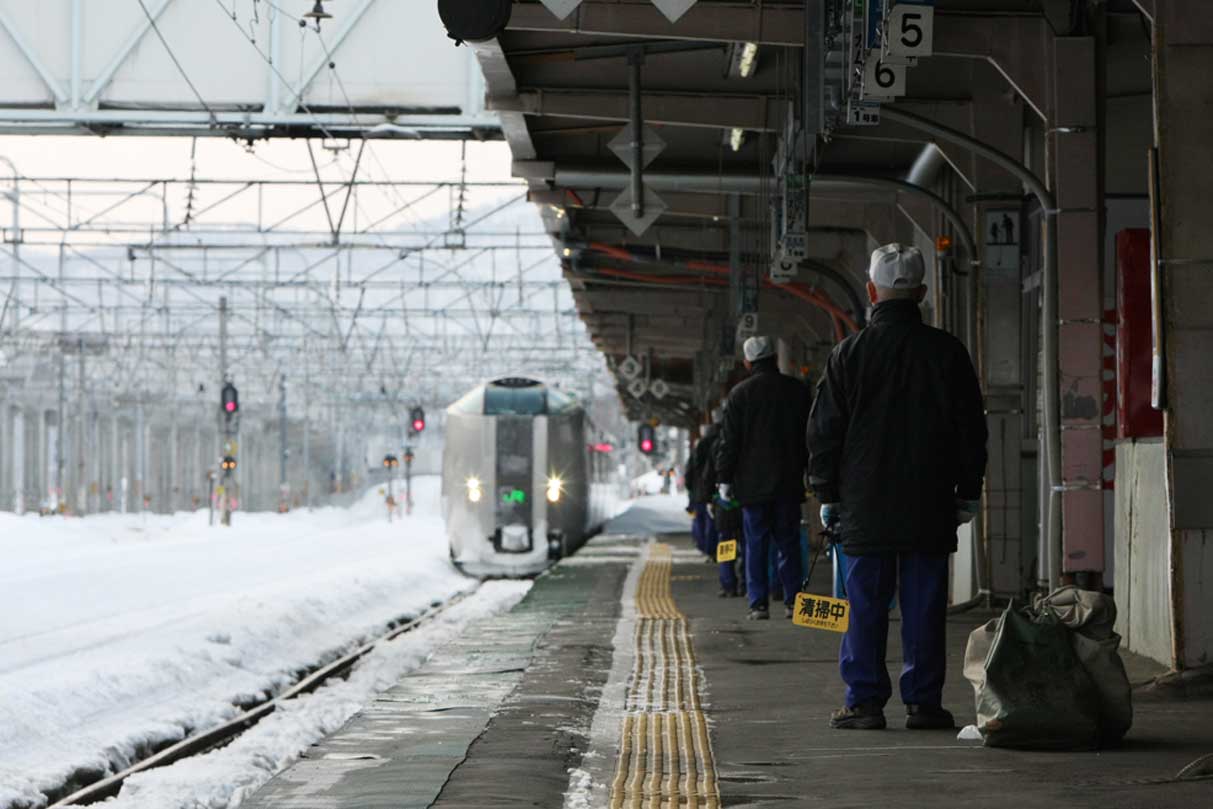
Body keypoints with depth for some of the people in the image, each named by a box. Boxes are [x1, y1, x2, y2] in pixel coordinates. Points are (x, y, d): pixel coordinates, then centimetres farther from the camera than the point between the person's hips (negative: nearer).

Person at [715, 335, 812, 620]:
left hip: (753, 483, -2)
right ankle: (792, 601, 5)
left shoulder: (740, 393, -5)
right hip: (789, 483, 2)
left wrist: (725, 479, 3)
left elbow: (728, 441, -3)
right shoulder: (797, 390, 3)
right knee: (788, 543, 8)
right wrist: (810, 471, 17)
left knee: (755, 545, 1)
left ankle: (758, 604, -3)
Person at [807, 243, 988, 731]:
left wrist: (827, 494, 9)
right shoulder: (946, 352, 1)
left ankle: (864, 700, 3)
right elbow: (972, 429, 6)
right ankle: (923, 701, 5)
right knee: (924, 605, 4)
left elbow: (824, 430, 2)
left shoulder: (850, 353, -2)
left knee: (865, 604, 3)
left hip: (865, 507, -1)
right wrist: (969, 491, 14)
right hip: (930, 507, 1)